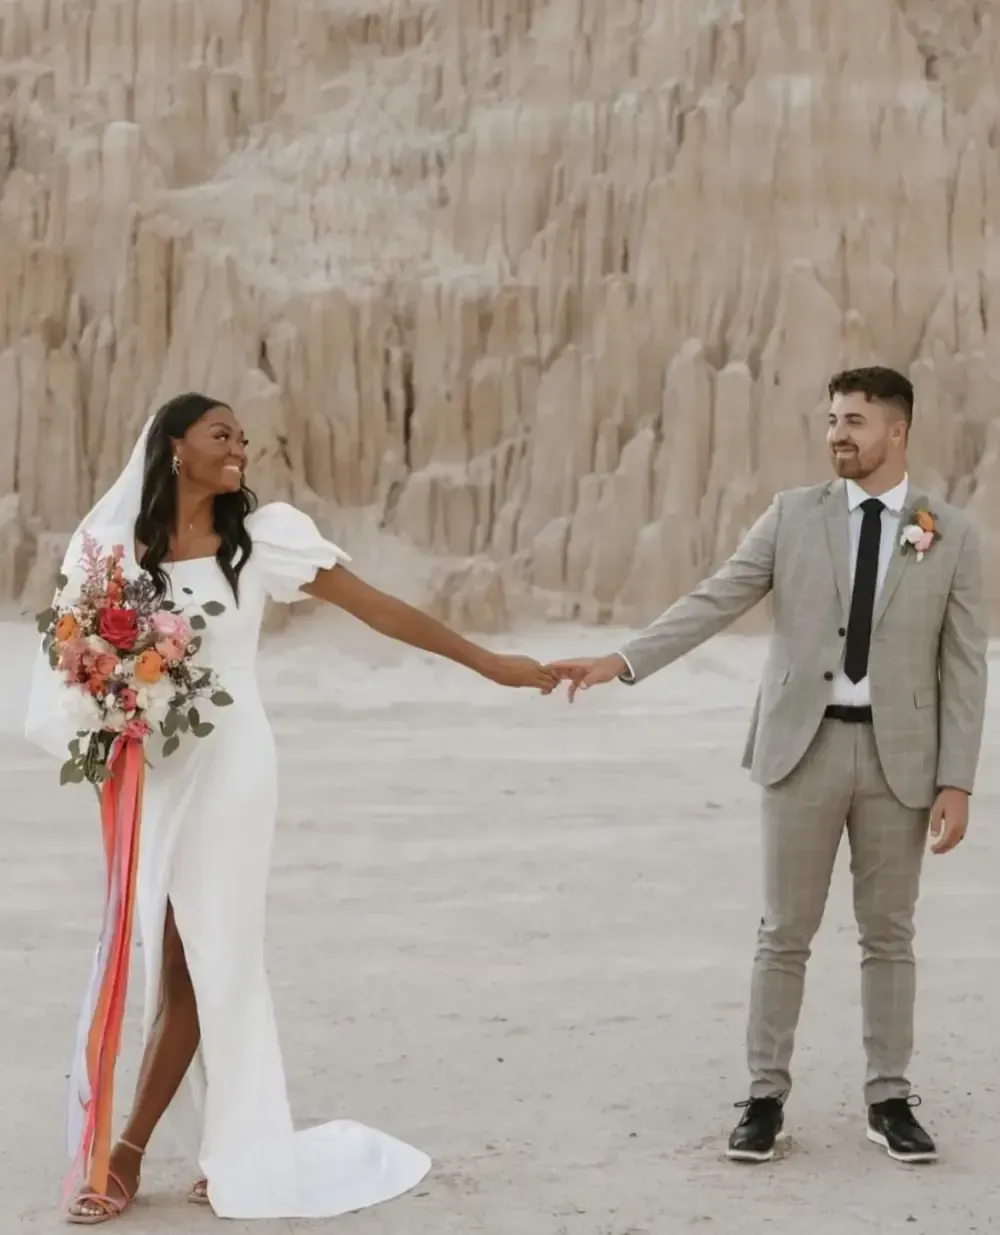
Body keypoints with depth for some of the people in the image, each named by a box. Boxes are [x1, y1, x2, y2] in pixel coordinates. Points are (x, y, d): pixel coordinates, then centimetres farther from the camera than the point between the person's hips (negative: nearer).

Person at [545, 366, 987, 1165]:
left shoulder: (952, 535, 1)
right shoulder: (794, 515, 2)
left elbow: (964, 666, -1)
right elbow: (713, 602, -4)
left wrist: (956, 782, -6)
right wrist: (621, 661, -17)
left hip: (898, 754, 0)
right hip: (806, 746, 0)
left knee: (889, 934, 8)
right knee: (785, 933, 4)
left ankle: (889, 1100, 17)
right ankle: (767, 1098, 12)